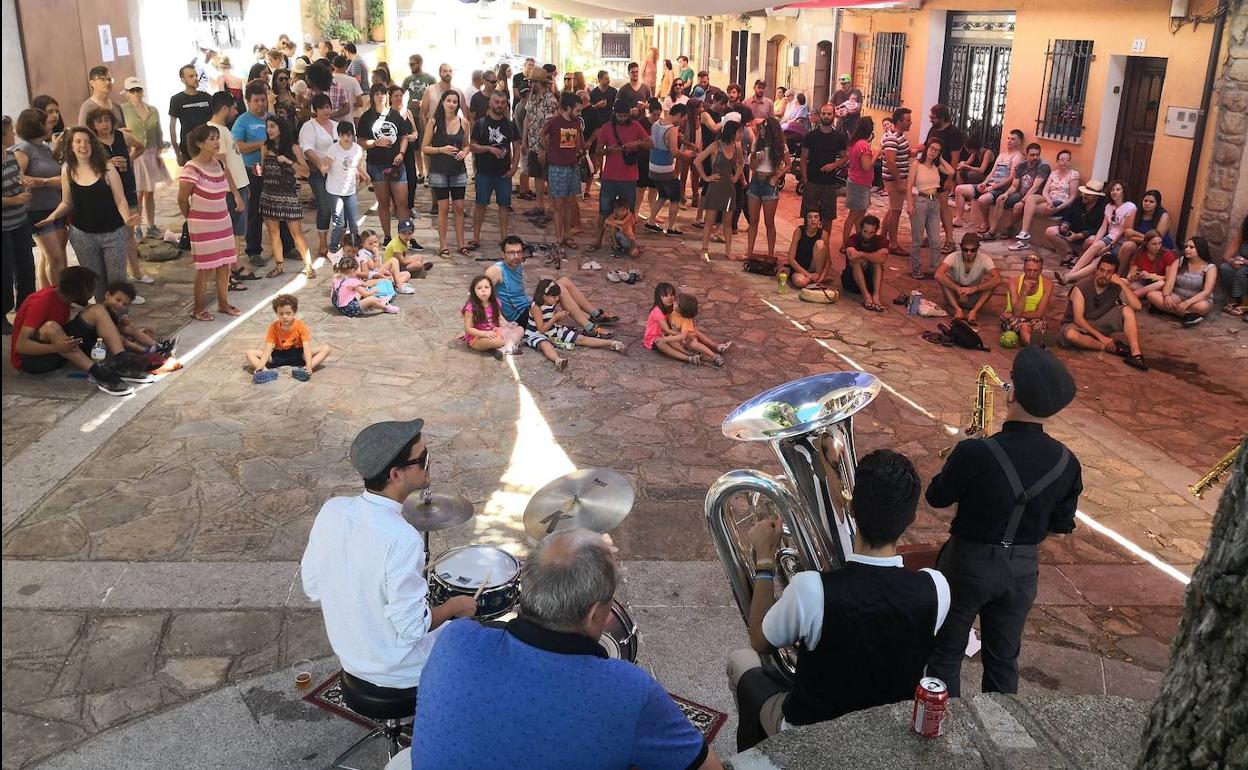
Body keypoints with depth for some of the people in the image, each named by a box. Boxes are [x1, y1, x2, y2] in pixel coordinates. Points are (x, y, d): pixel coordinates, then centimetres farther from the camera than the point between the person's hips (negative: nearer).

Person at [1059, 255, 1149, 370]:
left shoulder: (1117, 287, -9)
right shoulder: (1080, 288, -20)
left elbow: (1137, 306, -22)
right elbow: (1078, 319, -24)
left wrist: (1122, 283, -26)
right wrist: (1101, 337, -28)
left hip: (1100, 324, 3)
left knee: (1127, 310, -19)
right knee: (1070, 334, -39)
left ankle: (1135, 354, -29)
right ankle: (1112, 347, -24)